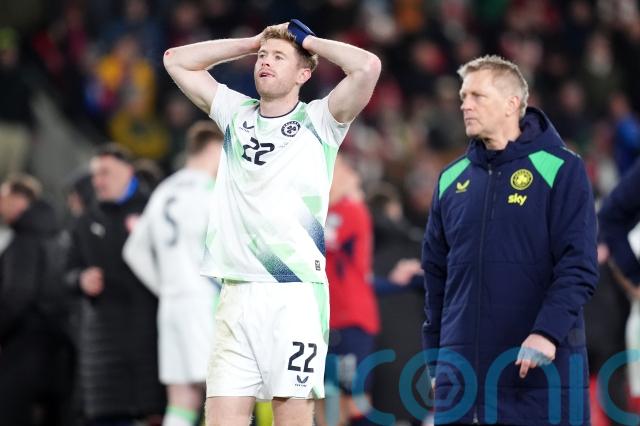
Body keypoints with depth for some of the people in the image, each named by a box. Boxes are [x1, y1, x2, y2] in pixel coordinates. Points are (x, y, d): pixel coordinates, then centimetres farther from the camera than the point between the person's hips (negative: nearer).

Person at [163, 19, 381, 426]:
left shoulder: (319, 122, 3)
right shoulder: (236, 114, 16)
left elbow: (368, 66, -12)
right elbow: (176, 60, 21)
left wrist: (310, 41, 3)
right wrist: (253, 42, 16)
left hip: (296, 293, -4)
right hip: (237, 294, 4)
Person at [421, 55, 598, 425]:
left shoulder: (560, 169, -2)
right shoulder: (452, 179, 12)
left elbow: (579, 266, -9)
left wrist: (548, 332, -20)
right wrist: (434, 353, 15)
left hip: (540, 366, -4)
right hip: (462, 366, 4)